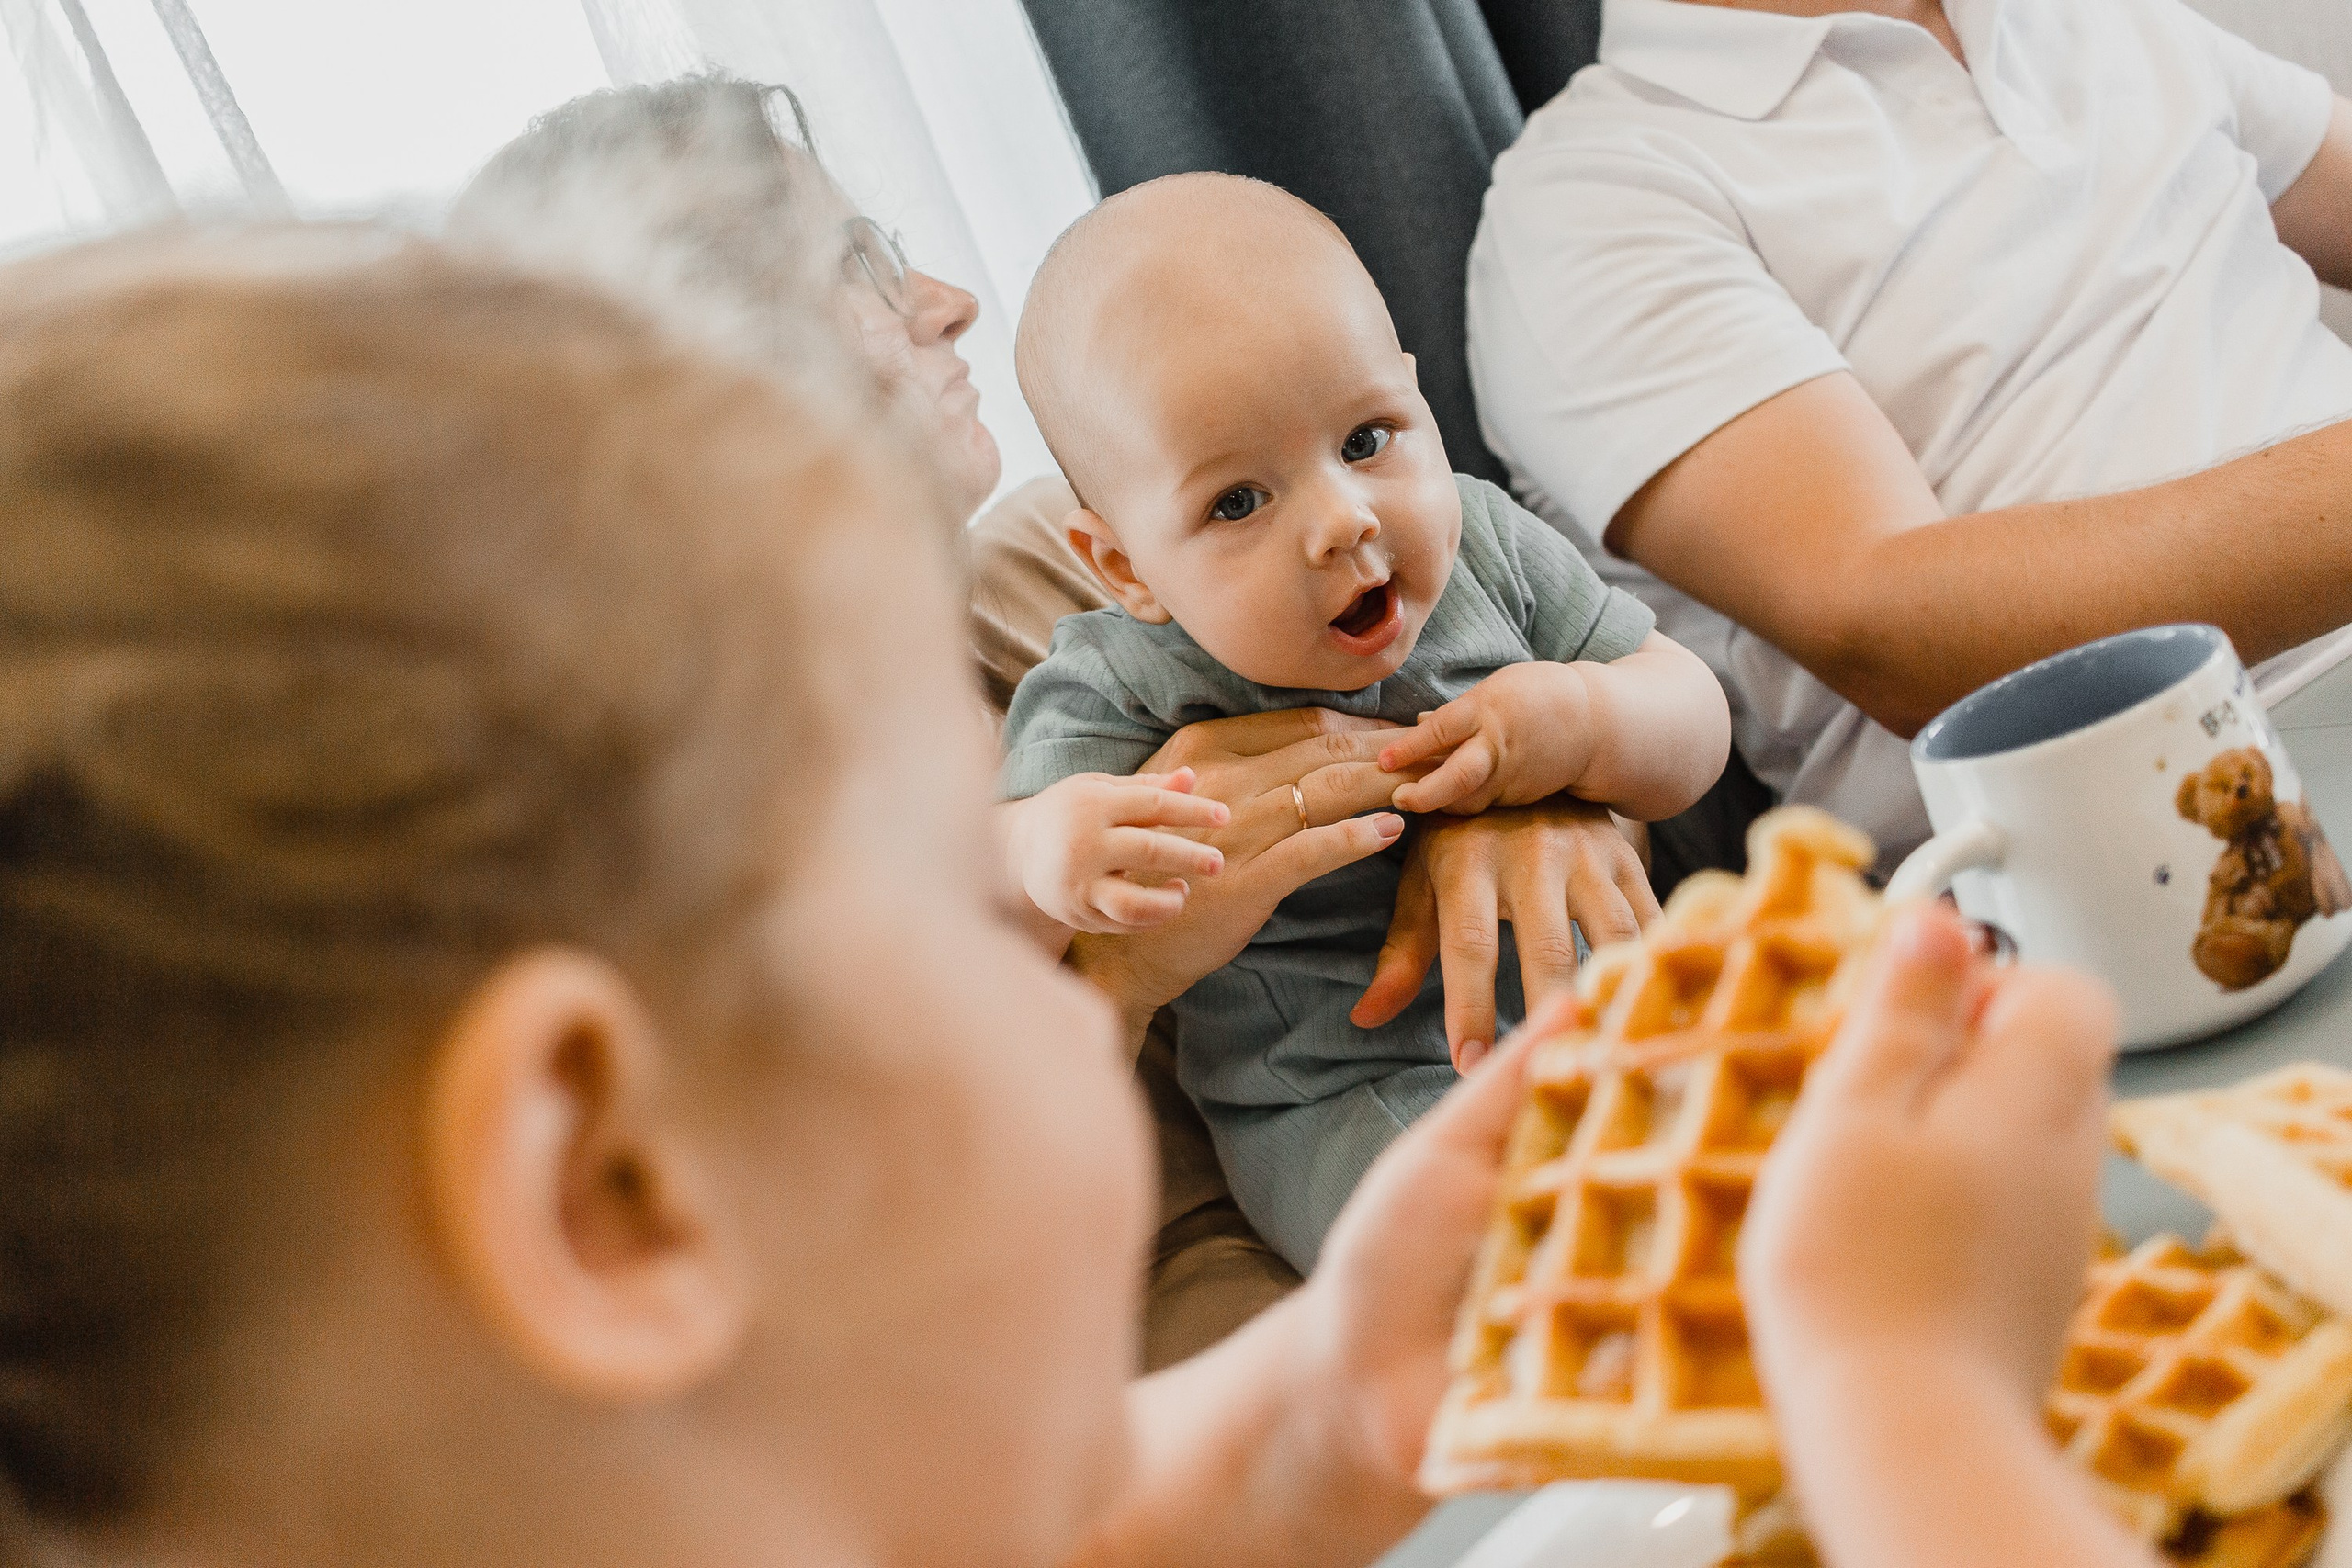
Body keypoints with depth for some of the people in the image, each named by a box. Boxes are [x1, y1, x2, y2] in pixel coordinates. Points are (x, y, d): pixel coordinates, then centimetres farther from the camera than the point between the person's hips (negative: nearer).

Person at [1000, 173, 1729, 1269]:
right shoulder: (1122, 695, -15)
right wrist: (1047, 859, -47)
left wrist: (1586, 726, -23)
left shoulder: (1484, 550, -3)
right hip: (1350, 1092, -4)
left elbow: (1693, 735, 1)